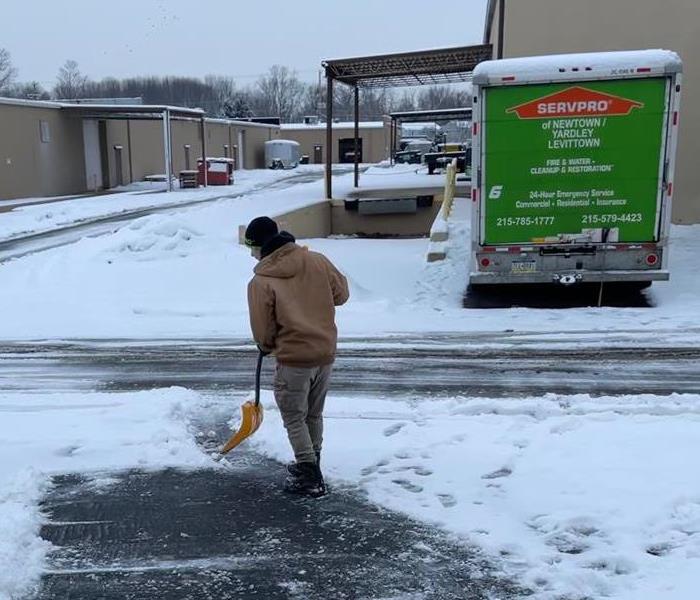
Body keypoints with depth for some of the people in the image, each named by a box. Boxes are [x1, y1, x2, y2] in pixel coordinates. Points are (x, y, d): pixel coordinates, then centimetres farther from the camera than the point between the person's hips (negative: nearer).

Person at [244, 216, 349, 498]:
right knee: (314, 414, 21)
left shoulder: (261, 282, -13)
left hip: (293, 359, -6)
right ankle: (311, 464, 36)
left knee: (294, 418, 10)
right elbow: (341, 293, 6)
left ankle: (310, 477, 13)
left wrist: (266, 346, 15)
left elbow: (262, 330, -7)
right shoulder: (317, 261, -3)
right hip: (326, 353, 6)